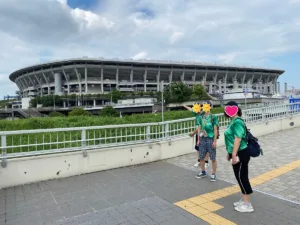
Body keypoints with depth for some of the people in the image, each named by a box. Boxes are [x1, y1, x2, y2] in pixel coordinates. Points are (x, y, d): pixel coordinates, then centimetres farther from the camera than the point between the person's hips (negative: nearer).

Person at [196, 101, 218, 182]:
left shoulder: (213, 117, -6)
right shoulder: (202, 117, 9)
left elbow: (215, 129, -7)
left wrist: (215, 141, -11)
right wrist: (198, 140, 11)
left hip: (210, 139, -5)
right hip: (202, 139, 5)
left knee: (213, 158, 3)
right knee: (201, 157, 12)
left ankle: (213, 174, 16)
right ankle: (203, 172, 29)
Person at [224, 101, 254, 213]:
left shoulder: (237, 122, -18)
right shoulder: (233, 121, 13)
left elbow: (238, 139, -25)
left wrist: (234, 155, -26)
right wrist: (229, 153, 22)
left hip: (240, 154, -10)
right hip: (236, 154, 10)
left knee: (242, 178, 0)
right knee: (240, 177, 18)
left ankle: (247, 205, 12)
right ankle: (244, 200, 31)